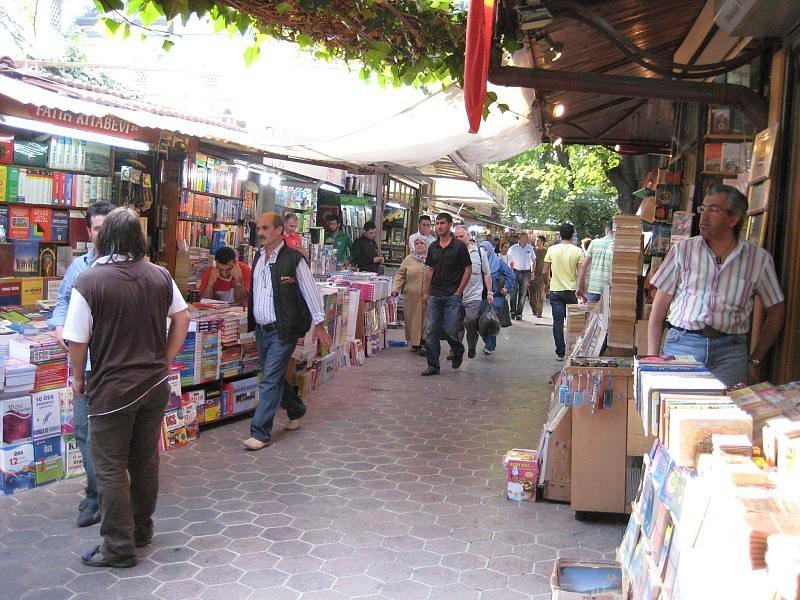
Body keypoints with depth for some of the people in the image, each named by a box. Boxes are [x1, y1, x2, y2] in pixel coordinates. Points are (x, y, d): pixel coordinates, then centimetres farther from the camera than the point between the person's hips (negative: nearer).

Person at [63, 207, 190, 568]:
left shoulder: (89, 281, -15)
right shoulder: (160, 275, -1)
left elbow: (77, 340, -13)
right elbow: (182, 318, 10)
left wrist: (78, 378, 4)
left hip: (113, 389, -5)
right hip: (156, 384, 5)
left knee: (110, 469, 8)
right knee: (146, 460, 18)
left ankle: (119, 548, 16)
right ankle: (142, 529, 34)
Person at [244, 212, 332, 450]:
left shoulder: (294, 259, -12)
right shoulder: (259, 257, 9)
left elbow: (310, 291, -8)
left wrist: (319, 324, -6)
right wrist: (252, 321, 23)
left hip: (283, 331, -7)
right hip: (261, 330, 8)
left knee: (270, 380, -7)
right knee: (273, 377, 17)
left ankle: (260, 433, 1)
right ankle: (296, 410, 40)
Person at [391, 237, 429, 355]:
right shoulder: (408, 259, 9)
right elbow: (401, 275, 7)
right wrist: (395, 289, -4)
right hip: (412, 296, 1)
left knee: (425, 320, -2)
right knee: (412, 319, 2)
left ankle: (423, 344, 2)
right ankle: (414, 343, 11)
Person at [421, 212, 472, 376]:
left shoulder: (459, 246, -5)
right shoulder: (433, 247, 10)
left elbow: (468, 269, -4)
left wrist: (458, 291, -8)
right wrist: (425, 292, 12)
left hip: (452, 296, -5)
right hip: (435, 295, 5)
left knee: (450, 330, -5)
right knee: (431, 331, 1)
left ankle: (458, 352, 27)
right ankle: (433, 366, 9)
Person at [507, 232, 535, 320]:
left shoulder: (530, 248, 6)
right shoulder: (513, 248, 0)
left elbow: (534, 261, 15)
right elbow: (510, 262, 5)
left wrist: (532, 272, 7)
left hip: (525, 273, 1)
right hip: (515, 272, -1)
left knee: (522, 294, 2)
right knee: (513, 293, -4)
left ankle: (519, 313, 7)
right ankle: (513, 312, 7)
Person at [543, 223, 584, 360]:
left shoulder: (552, 249, -3)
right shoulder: (578, 251, -6)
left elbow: (545, 272, -2)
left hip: (555, 291, 0)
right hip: (572, 290, 0)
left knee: (558, 321, 3)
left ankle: (560, 353, 5)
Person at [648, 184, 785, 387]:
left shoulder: (759, 259, 6)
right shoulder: (683, 250, 5)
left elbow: (776, 310, 14)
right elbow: (659, 308, 5)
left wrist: (755, 360, 10)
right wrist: (653, 359, 0)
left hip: (730, 349, 1)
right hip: (681, 343, 0)